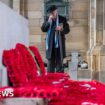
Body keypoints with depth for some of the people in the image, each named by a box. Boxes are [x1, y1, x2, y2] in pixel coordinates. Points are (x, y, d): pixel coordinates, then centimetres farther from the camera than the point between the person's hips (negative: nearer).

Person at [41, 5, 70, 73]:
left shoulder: (62, 19, 3)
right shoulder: (47, 20, 9)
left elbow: (67, 30, 2)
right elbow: (43, 29, 0)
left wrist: (61, 29, -19)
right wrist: (48, 21, -13)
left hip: (59, 43, -2)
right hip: (50, 44, 2)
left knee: (59, 62, 0)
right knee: (50, 61, 4)